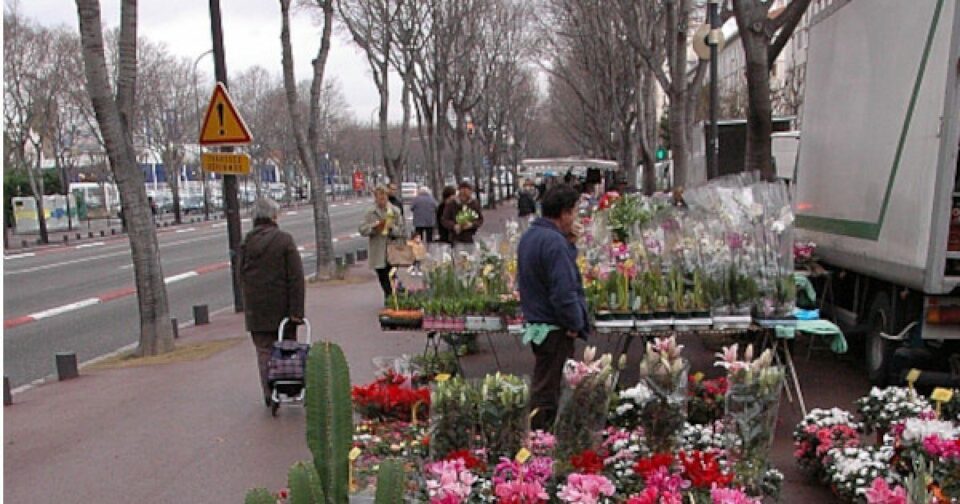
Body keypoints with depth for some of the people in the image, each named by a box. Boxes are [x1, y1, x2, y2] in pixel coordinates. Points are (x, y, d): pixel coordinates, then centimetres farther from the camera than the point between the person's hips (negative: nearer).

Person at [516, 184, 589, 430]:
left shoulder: (529, 236, 10)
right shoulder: (554, 241, -22)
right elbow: (564, 292, -25)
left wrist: (569, 243, 6)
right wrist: (575, 325, -13)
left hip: (536, 324, 10)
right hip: (555, 328, -10)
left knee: (542, 385, 20)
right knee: (548, 390, 0)